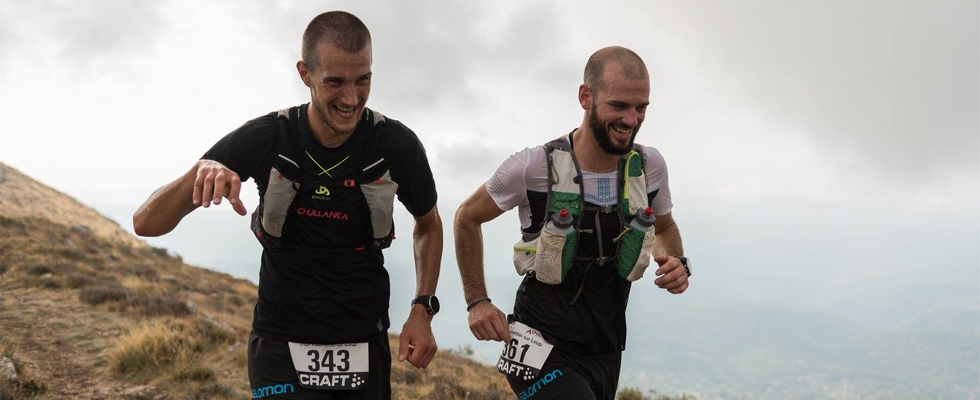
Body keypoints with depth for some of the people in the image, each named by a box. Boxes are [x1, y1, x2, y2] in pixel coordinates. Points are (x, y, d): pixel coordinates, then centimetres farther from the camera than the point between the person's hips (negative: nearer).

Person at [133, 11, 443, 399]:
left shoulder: (397, 144, -12)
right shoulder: (265, 138, -14)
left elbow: (429, 225, 10)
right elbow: (147, 223, -14)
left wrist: (422, 310, -3)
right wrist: (201, 173, -34)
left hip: (365, 346, 2)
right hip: (283, 346, -2)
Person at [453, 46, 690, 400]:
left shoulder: (649, 165, -4)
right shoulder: (534, 167, -17)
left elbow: (665, 228, 16)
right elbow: (467, 218, 0)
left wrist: (677, 263, -6)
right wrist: (477, 301, -4)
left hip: (606, 353, 5)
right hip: (544, 349, -5)